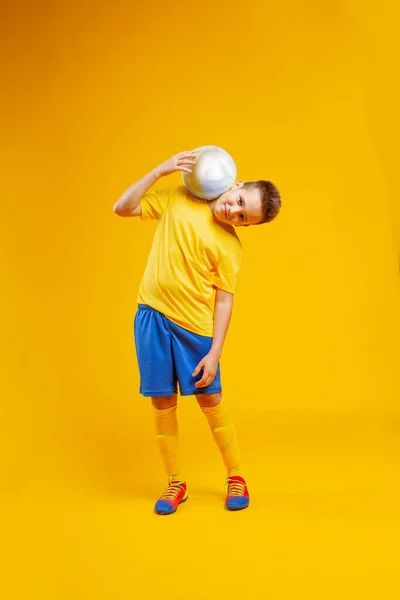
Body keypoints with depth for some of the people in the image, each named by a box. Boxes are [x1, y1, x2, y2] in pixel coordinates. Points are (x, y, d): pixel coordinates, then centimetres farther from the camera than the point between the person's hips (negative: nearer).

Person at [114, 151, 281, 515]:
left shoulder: (230, 247, -8)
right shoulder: (178, 198, -1)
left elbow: (224, 301, -7)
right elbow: (122, 208, 0)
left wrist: (215, 354, -13)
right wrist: (161, 171, -10)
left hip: (194, 326, -2)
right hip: (152, 317, 3)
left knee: (211, 400, 4)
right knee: (163, 402, 7)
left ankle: (236, 478, 22)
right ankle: (176, 483, 21)